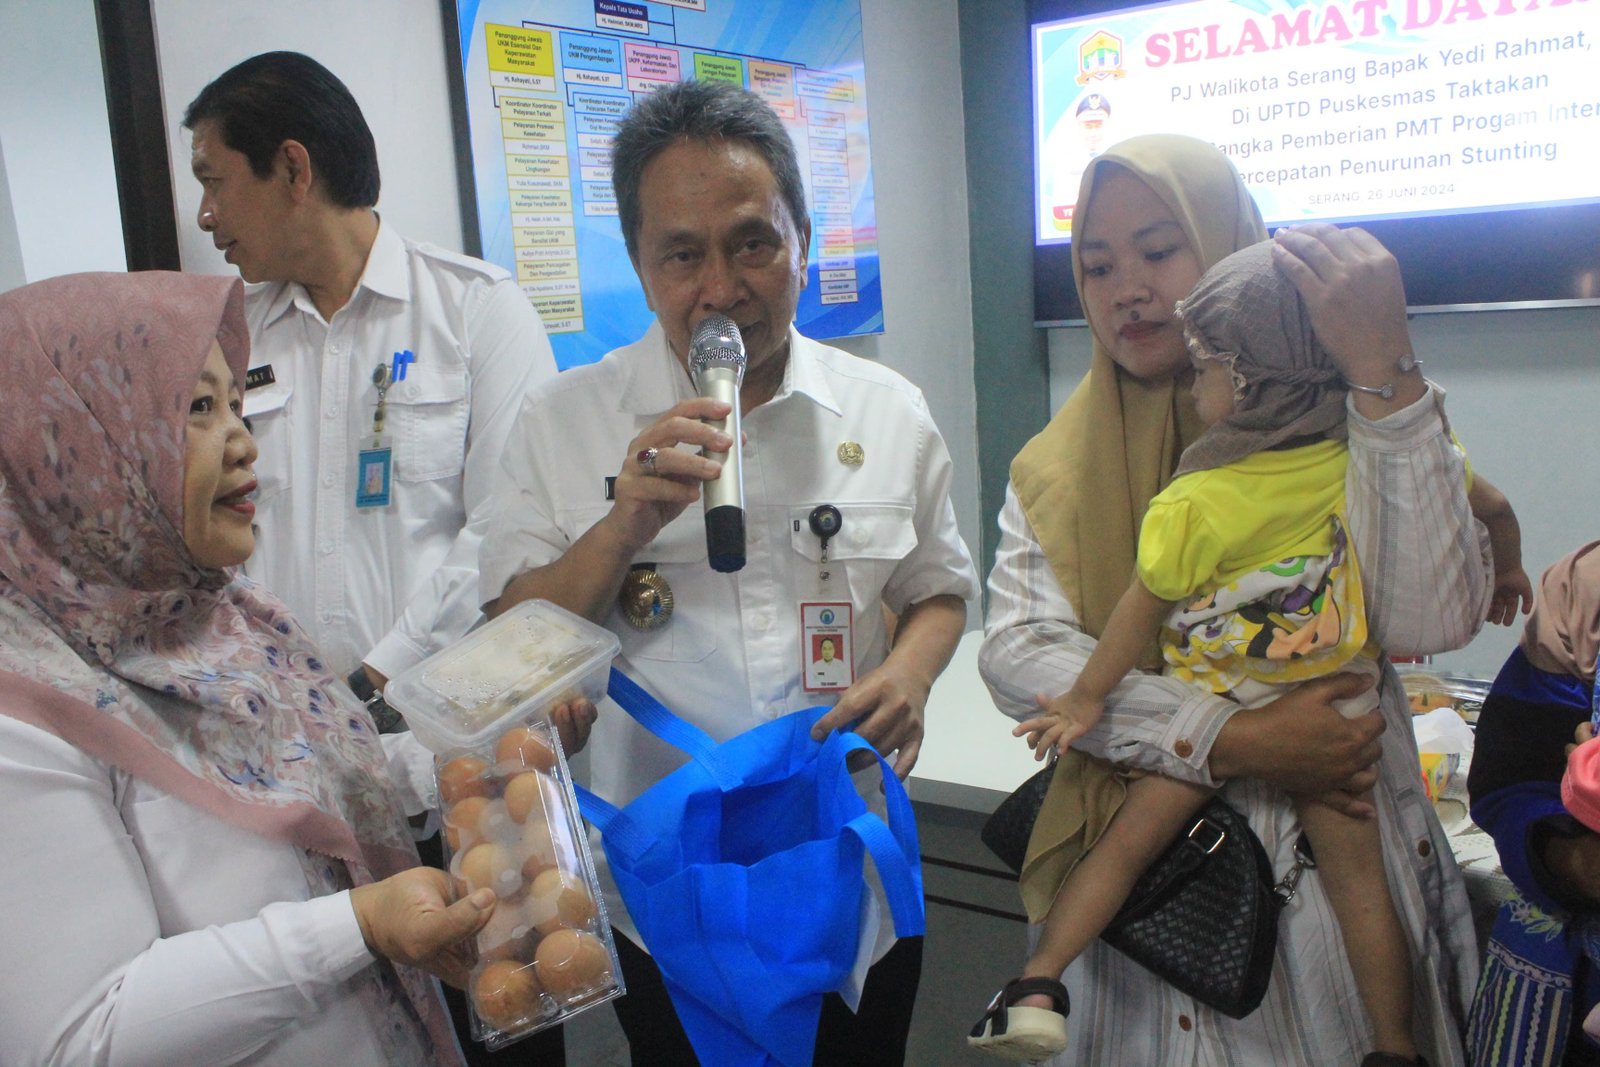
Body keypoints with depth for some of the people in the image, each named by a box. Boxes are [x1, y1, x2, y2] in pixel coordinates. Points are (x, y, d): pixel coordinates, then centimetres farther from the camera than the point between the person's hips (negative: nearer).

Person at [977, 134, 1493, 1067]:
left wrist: (1387, 370, -23)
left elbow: (1431, 620, -19)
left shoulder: (1335, 426, -5)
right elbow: (1015, 653, -10)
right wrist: (1232, 741, -20)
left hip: (1335, 868, -1)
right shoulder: (1057, 470, 3)